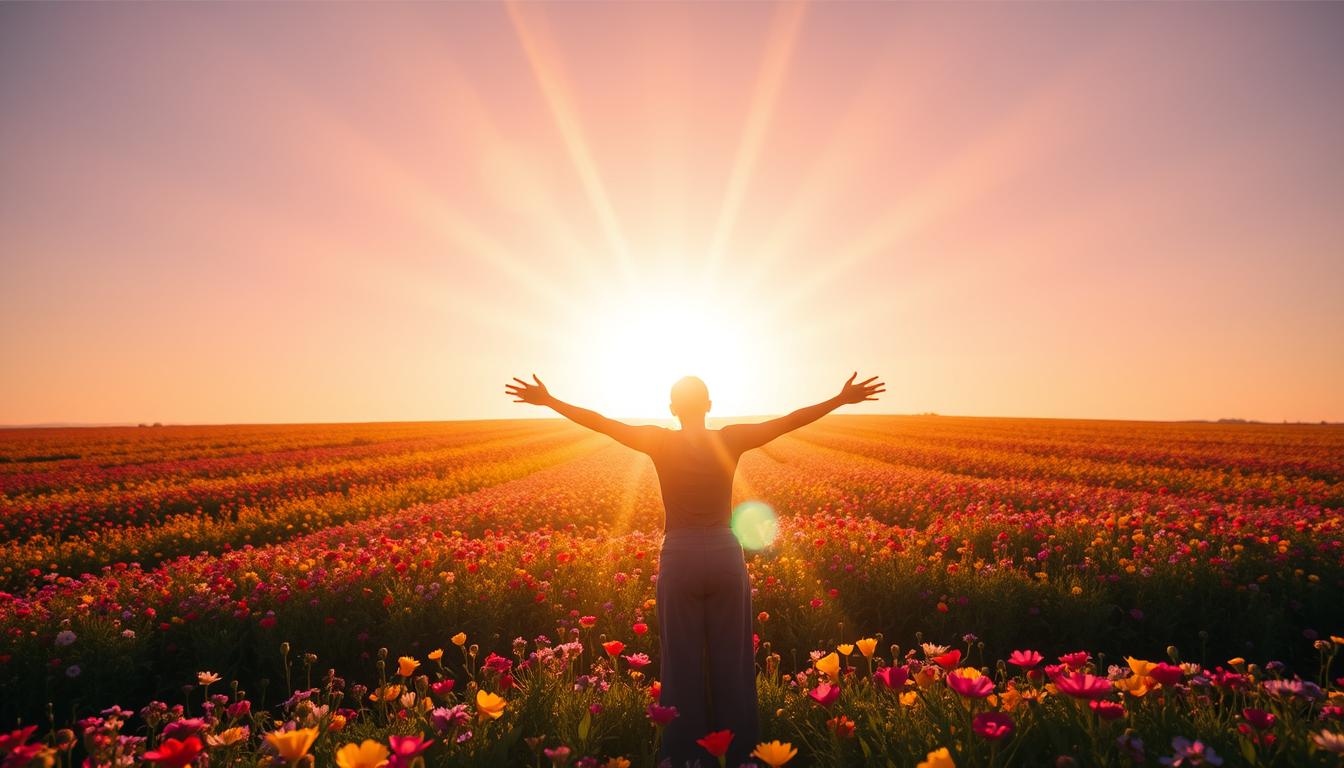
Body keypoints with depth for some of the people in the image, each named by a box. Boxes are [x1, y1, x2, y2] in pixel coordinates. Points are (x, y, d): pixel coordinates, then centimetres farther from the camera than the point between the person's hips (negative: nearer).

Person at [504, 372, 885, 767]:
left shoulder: (659, 441, -4)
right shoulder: (731, 439, -1)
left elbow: (600, 421, -3)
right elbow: (791, 420, 1)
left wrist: (548, 400, 4)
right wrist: (843, 398, 7)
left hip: (679, 558, -1)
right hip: (726, 557, 1)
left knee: (683, 665, 8)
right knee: (731, 663, 11)